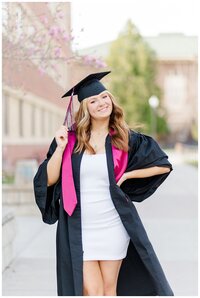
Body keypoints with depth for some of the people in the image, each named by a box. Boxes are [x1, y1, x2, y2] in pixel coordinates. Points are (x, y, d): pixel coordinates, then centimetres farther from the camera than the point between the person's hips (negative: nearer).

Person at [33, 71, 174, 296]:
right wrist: (60, 148, -15)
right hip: (78, 227, 0)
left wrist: (126, 175, -1)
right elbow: (48, 180, -3)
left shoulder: (126, 139, 0)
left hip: (112, 225, 0)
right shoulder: (70, 138, 0)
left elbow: (163, 165, 7)